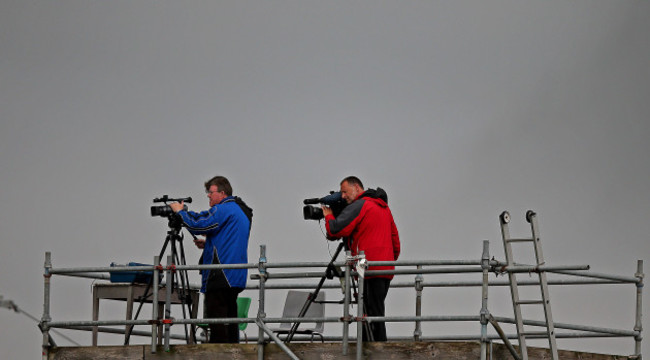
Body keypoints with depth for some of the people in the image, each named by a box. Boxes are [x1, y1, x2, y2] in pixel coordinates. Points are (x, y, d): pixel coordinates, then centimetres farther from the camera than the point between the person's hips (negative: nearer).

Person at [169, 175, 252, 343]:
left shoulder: (224, 210, -11)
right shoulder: (242, 211, 21)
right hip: (236, 277, 10)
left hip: (220, 276, -10)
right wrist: (207, 244, 20)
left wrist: (180, 211, 0)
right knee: (230, 319, 10)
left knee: (216, 320, -10)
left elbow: (197, 224, -16)